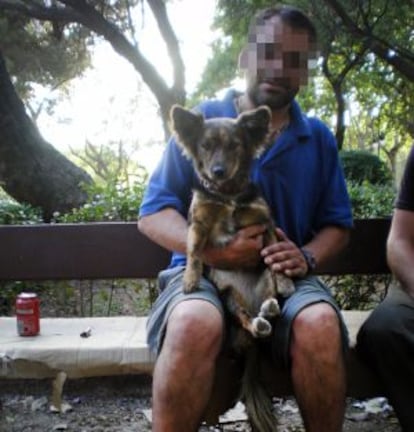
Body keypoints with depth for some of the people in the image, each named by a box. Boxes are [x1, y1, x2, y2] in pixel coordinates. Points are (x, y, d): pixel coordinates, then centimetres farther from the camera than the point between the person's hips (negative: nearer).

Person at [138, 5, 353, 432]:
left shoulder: (319, 138, 13)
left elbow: (337, 224, 16)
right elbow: (152, 214, 0)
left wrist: (308, 256, -7)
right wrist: (210, 251, -19)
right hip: (202, 270, -2)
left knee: (320, 324, -32)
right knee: (196, 324, -37)